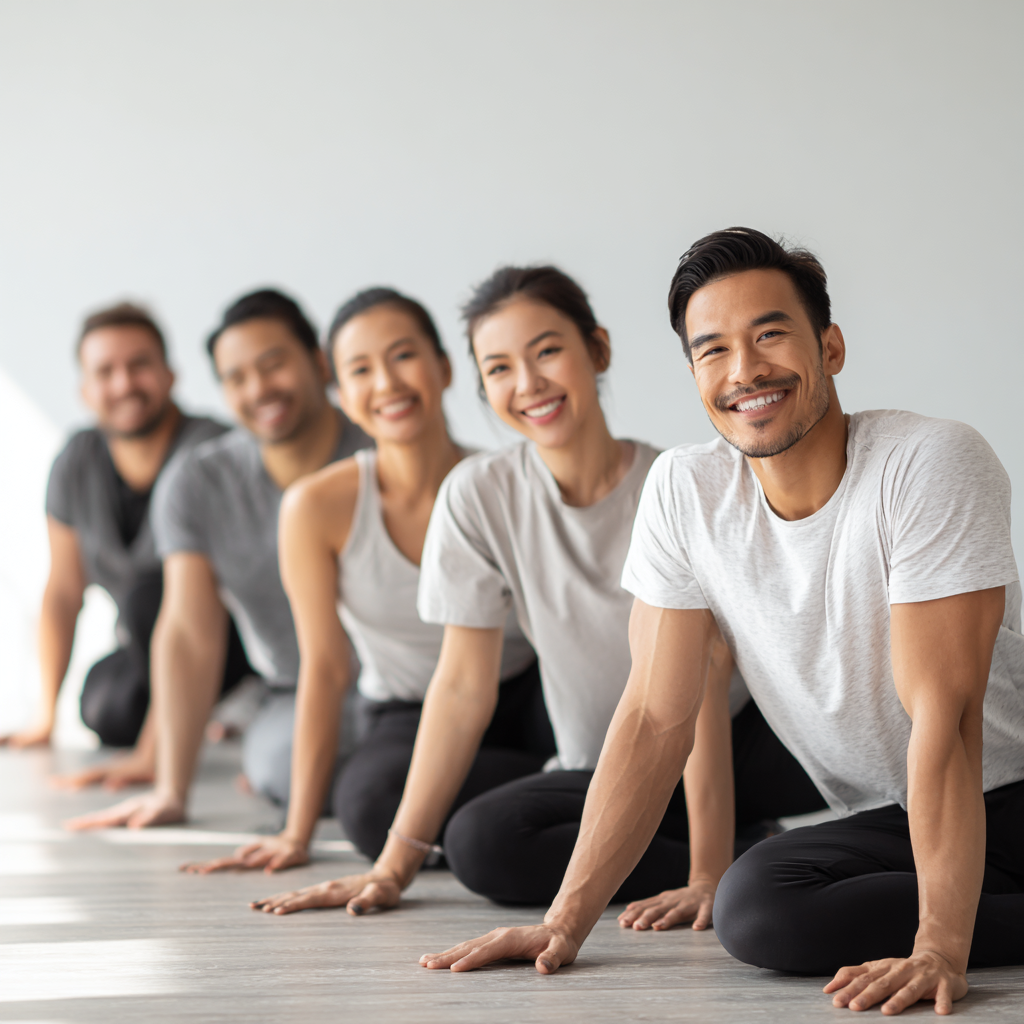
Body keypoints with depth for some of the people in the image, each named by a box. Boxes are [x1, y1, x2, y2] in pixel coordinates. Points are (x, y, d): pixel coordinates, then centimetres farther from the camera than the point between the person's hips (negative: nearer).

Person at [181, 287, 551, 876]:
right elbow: (325, 668, -8)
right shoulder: (318, 508, -14)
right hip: (413, 718, 0)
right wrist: (297, 833, -8)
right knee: (370, 802, -36)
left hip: (525, 702, 0)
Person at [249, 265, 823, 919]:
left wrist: (709, 874, -28)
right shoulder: (478, 496, -8)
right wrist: (394, 867, -11)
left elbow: (702, 686, -21)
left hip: (735, 750, -3)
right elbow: (464, 688, -7)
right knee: (479, 842, -30)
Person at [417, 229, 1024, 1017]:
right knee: (753, 906, -28)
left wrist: (939, 947, -32)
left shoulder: (932, 465, -18)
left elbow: (944, 712, -25)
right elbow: (657, 717, -3)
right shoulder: (684, 491, -4)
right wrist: (567, 921, -10)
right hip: (886, 822, 5)